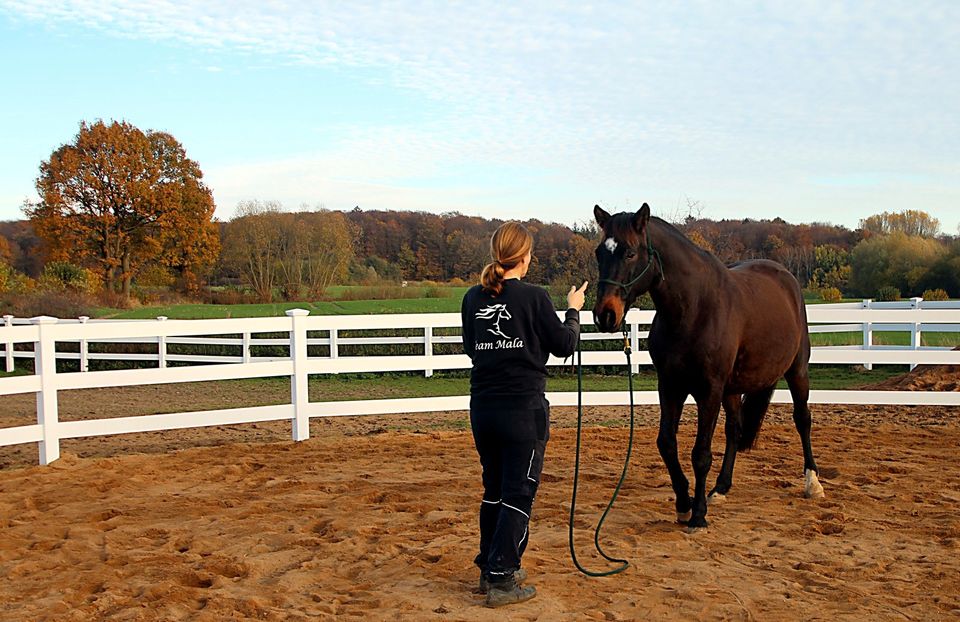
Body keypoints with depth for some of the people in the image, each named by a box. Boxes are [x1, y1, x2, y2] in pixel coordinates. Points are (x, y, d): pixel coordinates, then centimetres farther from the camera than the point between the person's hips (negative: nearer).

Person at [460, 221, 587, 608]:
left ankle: (490, 569, 29)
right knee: (519, 494, 4)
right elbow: (564, 346, -3)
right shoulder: (534, 297, -13)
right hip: (524, 408, -6)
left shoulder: (473, 298, 2)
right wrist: (574, 311, 13)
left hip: (482, 407, 6)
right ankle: (501, 581, 5)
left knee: (494, 489, 19)